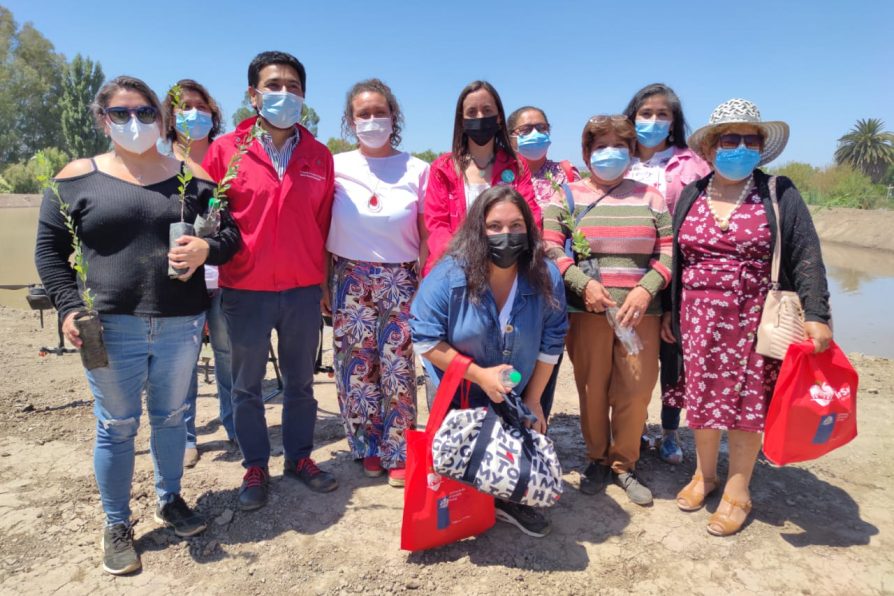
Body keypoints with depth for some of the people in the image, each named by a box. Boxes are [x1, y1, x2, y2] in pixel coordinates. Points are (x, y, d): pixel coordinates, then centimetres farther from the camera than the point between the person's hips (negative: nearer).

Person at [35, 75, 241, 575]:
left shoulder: (192, 177, 5)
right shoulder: (78, 178, 2)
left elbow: (231, 234, 7)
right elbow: (50, 250, 5)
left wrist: (207, 248, -15)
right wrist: (69, 307, -7)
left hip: (181, 326, 2)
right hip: (111, 328, -1)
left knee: (171, 417, 15)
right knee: (116, 427, 9)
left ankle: (171, 500, 37)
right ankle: (117, 525, 28)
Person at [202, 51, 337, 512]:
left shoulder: (320, 156, 3)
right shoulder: (225, 150, -3)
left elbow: (324, 223, 7)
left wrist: (322, 279, 9)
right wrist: (216, 260, -5)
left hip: (304, 291, 2)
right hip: (245, 292, -1)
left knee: (300, 382, 14)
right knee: (247, 386, 11)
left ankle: (299, 457, 32)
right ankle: (255, 467, 29)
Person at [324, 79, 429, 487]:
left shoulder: (417, 170, 1)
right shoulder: (336, 167, 3)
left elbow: (426, 236, 3)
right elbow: (321, 230, 5)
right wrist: (323, 285, 1)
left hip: (400, 279, -1)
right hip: (350, 278, 1)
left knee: (398, 366, 1)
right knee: (355, 365, 6)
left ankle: (398, 454, 17)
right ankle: (368, 448, 24)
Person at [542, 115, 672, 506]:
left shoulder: (650, 197, 13)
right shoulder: (567, 195, 8)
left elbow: (668, 251, 8)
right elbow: (550, 248, -2)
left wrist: (646, 289, -8)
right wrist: (583, 284, -14)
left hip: (640, 311, 2)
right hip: (587, 310, -1)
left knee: (636, 390, 2)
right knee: (592, 388, 6)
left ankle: (624, 464, 23)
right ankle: (597, 459, 26)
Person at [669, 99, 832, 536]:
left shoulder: (779, 194, 1)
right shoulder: (691, 197, 8)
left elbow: (805, 256, -3)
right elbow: (674, 257, 11)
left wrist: (816, 314, -12)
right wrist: (669, 311, 10)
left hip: (755, 318, -2)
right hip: (700, 316, 2)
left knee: (747, 402, 4)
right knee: (702, 397, 9)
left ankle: (737, 490, 23)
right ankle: (704, 474, 32)